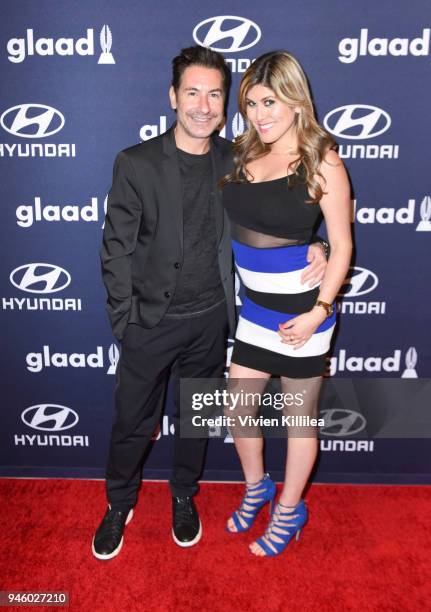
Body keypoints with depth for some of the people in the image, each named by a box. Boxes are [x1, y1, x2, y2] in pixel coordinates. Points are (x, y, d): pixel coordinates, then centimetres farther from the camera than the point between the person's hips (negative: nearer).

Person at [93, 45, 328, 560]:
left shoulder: (235, 162, -1)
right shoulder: (136, 163, -10)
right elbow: (116, 249, -7)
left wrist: (310, 249, -10)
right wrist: (125, 321, -9)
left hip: (209, 320, 3)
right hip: (150, 320, -2)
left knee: (195, 416, 19)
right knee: (132, 421, 12)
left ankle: (184, 496, 45)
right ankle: (120, 505, 39)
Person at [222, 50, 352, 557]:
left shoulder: (322, 163, -11)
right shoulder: (243, 154, 4)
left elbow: (341, 246, -9)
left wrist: (319, 311, -16)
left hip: (301, 310, -5)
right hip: (254, 306, 5)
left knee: (298, 416, 12)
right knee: (237, 411, 14)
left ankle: (289, 511, 36)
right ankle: (256, 487, 43)